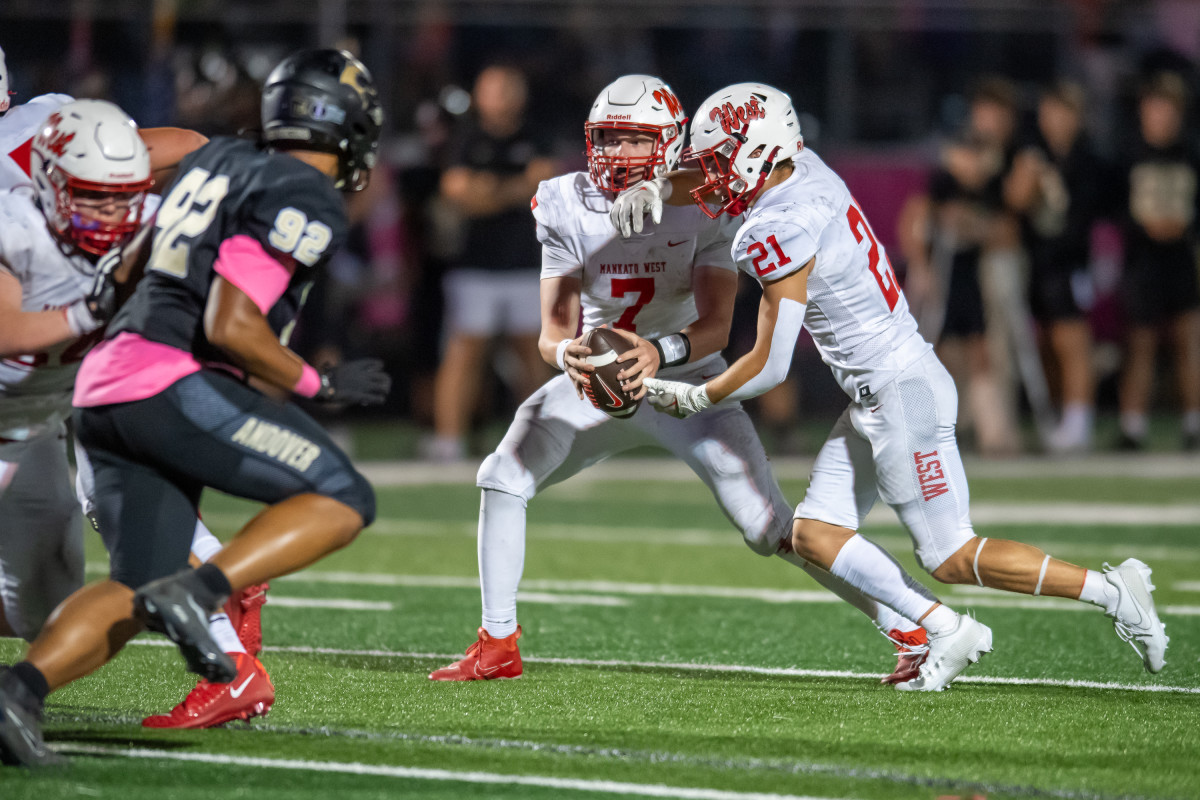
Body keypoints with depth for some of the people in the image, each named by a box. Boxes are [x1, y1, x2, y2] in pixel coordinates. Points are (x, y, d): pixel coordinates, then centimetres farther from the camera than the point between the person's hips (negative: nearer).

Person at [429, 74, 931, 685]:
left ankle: (910, 629, -2)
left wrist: (661, 353, -47)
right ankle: (498, 645, -4)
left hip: (688, 381, -3)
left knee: (771, 528, -11)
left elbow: (715, 325, -26)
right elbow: (555, 327, -16)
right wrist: (568, 353, -41)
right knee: (503, 477, -17)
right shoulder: (568, 208, -11)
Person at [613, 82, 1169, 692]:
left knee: (950, 559, -4)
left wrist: (691, 400, -3)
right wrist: (653, 188, 3)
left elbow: (769, 368, -17)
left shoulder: (780, 233, -21)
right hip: (877, 397, 10)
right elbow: (709, 184, 23)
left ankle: (1112, 591, 2)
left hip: (902, 393, -10)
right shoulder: (805, 171, 4)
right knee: (813, 536, 7)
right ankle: (944, 631, 6)